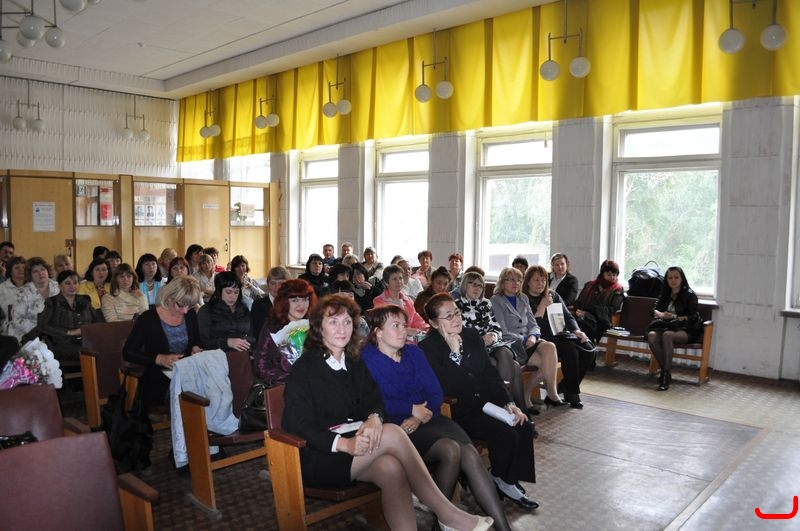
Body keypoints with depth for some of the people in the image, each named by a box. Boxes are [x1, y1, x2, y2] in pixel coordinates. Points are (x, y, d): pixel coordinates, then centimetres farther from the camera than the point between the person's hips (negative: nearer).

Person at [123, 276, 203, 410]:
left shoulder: (190, 315, 8)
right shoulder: (148, 319, -7)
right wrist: (159, 359, -18)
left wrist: (195, 349, -2)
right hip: (157, 384, -4)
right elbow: (127, 353, -5)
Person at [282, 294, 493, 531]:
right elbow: (299, 425, -13)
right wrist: (343, 443, -28)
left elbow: (373, 398, 4)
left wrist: (374, 417, -21)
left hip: (355, 447, 6)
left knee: (391, 468, -28)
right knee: (392, 433, -25)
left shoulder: (355, 363, 14)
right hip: (317, 458, -6)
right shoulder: (303, 369, -6)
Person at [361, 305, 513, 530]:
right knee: (450, 450, -28)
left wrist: (419, 417, -11)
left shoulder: (413, 352, 15)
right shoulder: (366, 358, -2)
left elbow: (436, 392, 7)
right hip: (396, 426, -5)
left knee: (471, 454, -21)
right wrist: (412, 409, -12)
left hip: (427, 418, 5)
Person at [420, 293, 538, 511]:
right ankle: (500, 482, 8)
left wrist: (507, 403, 0)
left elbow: (490, 373, 10)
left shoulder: (472, 335, 7)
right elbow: (444, 388, -23)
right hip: (457, 411, -7)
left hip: (485, 402, 7)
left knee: (525, 427, -11)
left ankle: (511, 481, 6)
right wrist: (453, 352, -26)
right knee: (506, 435, -21)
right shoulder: (427, 348, -13)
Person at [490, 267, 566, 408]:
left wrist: (533, 336, -6)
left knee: (549, 347, -28)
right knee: (545, 362, -27)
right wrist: (524, 340, -14)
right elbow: (503, 332, -8)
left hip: (528, 340, 6)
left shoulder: (523, 299, 22)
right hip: (510, 343, -6)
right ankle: (552, 394, -11)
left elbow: (533, 324, 16)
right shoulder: (496, 301, 1)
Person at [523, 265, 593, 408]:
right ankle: (572, 393, -15)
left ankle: (566, 387, -3)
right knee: (570, 350, -30)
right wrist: (542, 307, -13)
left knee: (588, 350, -14)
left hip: (561, 335, 7)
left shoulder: (553, 295, 18)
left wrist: (576, 331, -3)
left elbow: (568, 316, 15)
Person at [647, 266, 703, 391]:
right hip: (666, 326, 5)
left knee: (667, 335, -39)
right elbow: (655, 310, 15)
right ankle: (664, 368, -25)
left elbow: (692, 317, -4)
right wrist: (661, 314, -8)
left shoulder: (689, 295, 2)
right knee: (651, 335, -31)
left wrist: (675, 317, -17)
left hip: (686, 330, -4)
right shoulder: (665, 294, 19)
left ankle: (667, 373, -35)